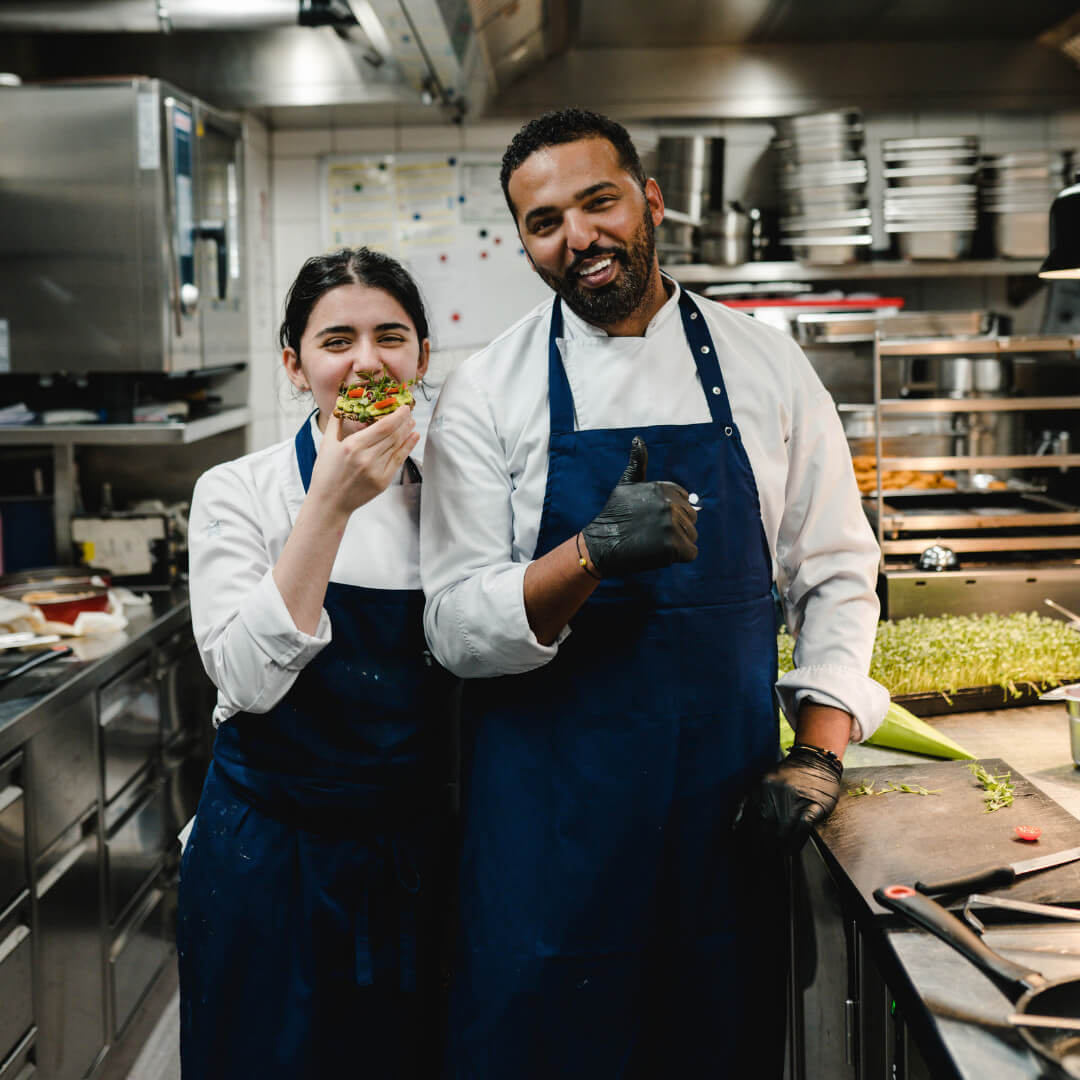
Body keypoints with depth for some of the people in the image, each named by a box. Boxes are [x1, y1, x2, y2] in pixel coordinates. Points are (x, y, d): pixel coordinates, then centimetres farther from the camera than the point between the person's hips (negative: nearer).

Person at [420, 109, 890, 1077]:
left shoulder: (768, 368, 2)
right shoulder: (486, 395, -4)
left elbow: (836, 573, 7)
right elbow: (457, 630, -8)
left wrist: (819, 755, -3)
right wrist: (592, 555, -25)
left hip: (730, 796, 2)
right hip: (549, 796, -1)